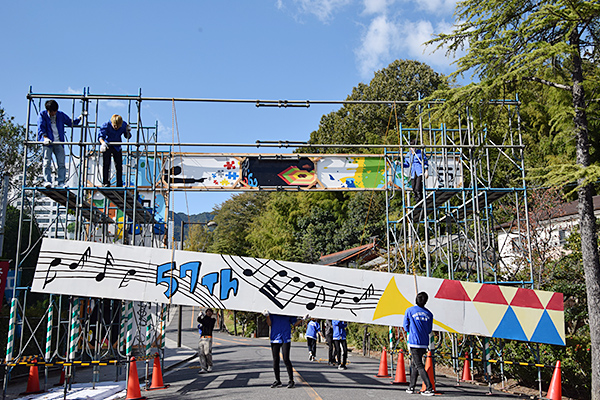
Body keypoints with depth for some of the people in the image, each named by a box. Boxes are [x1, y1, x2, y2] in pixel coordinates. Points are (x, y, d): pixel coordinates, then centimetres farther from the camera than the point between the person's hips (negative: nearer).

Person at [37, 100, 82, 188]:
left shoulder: (61, 115, 13)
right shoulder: (42, 115, 4)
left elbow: (71, 123, 23)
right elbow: (41, 128, -8)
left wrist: (80, 118, 7)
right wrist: (45, 137, -24)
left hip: (59, 143, 3)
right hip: (47, 142, -3)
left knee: (61, 163, -4)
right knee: (47, 163, -12)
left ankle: (61, 182, -2)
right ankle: (47, 182, -15)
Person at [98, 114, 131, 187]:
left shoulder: (123, 125, -11)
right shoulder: (106, 125, -19)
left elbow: (127, 137, 2)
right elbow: (100, 136, -29)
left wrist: (128, 132, -21)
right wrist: (103, 142, -50)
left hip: (117, 147, 2)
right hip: (107, 146, -2)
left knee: (119, 165, -1)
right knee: (106, 164, -9)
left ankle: (119, 185, 7)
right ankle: (105, 183, -1)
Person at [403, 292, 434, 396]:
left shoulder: (410, 311, -3)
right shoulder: (429, 314, 7)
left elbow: (406, 327, 4)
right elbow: (429, 330, 12)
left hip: (414, 342, -5)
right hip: (425, 343, 5)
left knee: (419, 366, -4)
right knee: (414, 364, 18)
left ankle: (429, 388, -12)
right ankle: (411, 387, 21)